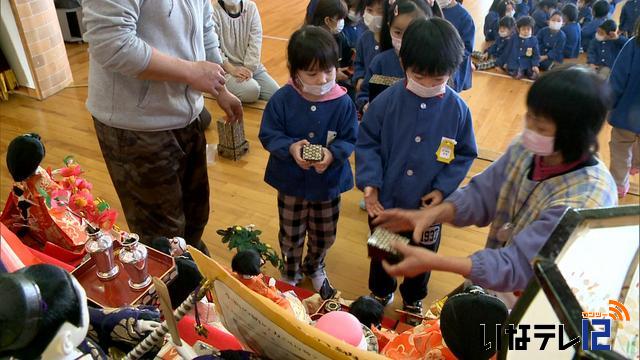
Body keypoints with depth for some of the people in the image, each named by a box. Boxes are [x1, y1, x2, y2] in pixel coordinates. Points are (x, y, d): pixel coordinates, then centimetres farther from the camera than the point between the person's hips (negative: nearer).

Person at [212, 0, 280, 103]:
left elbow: (255, 42, -5)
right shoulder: (214, 11, -11)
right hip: (226, 68, -4)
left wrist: (249, 68, -15)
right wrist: (231, 69, -21)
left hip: (252, 66, 4)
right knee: (251, 90, -29)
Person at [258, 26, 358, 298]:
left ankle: (314, 268, 52)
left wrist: (333, 153, -30)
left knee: (324, 235, 20)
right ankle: (290, 273, 48)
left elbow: (350, 140, -10)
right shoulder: (282, 99, -16)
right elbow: (268, 135, -10)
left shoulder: (343, 102, -16)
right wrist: (290, 147, -29)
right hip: (291, 181, 0)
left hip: (328, 182, 1)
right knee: (291, 235, 19)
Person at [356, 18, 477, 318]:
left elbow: (464, 155, -3)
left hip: (428, 204, 1)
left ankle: (413, 299, 52)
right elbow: (367, 144, -9)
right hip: (385, 199, 0)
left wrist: (443, 188, -15)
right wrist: (369, 184, -20)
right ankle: (381, 292, 53)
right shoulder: (386, 101, -16)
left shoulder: (458, 109, -13)